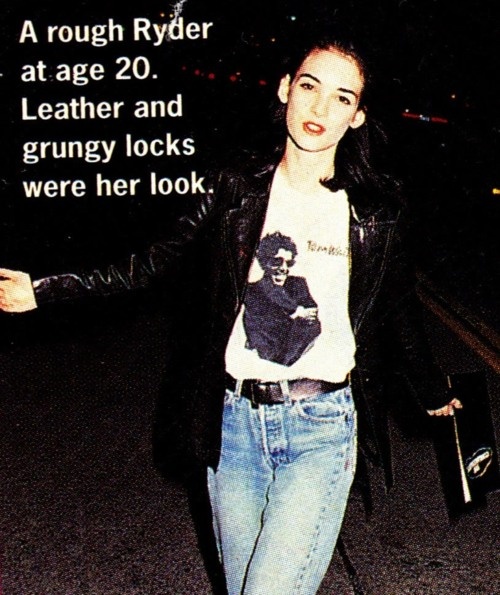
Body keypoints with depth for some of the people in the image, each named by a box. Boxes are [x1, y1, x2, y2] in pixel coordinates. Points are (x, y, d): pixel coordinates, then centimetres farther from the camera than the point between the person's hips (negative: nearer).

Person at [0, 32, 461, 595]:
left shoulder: (376, 208, -1)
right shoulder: (236, 186, 2)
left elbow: (400, 305, 13)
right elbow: (157, 261, 7)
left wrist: (432, 392, 26)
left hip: (320, 426, -2)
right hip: (233, 421, 2)